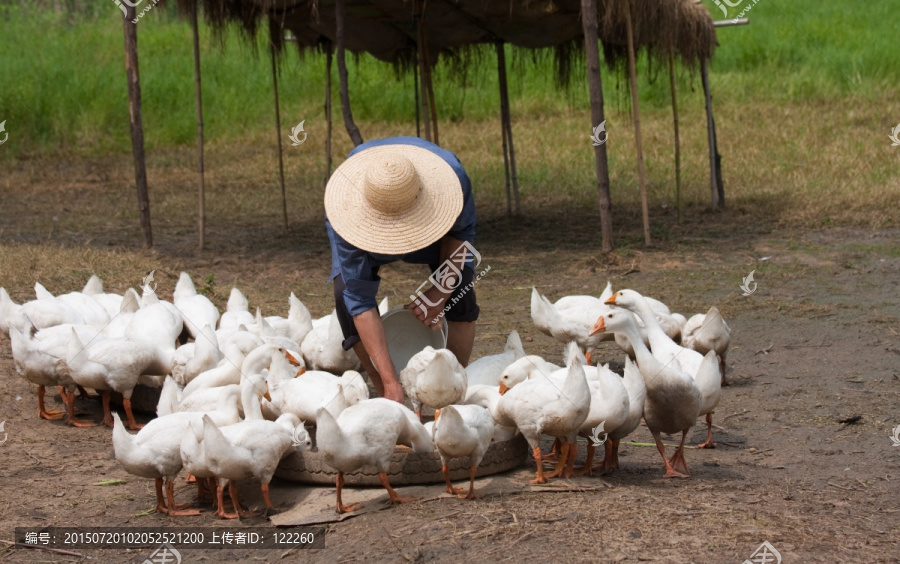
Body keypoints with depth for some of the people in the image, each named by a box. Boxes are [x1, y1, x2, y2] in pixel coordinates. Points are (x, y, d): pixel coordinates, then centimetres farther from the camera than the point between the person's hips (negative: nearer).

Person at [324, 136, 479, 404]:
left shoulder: (451, 176, -41)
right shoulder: (349, 211, -43)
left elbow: (462, 231, -16)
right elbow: (361, 303, -40)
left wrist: (441, 292, -27)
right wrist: (390, 381, -44)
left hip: (431, 217, 1)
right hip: (367, 224, -1)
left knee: (459, 283, -21)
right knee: (347, 293, -24)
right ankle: (388, 398, -10)